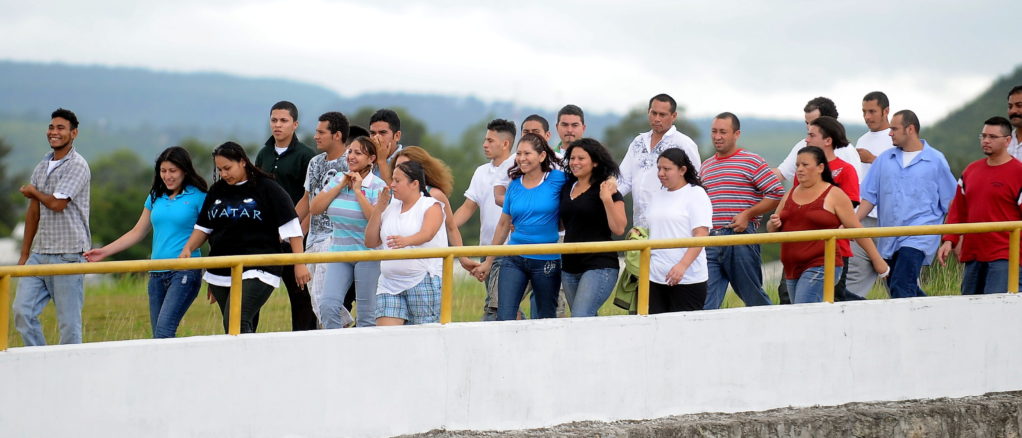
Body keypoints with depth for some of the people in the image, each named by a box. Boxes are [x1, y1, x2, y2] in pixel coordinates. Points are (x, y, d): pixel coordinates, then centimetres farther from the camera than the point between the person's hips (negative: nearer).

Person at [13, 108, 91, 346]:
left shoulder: (77, 166, -7)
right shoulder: (41, 167, 16)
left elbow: (57, 203, -17)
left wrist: (33, 192, 3)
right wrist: (24, 255, 18)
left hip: (68, 255, -7)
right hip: (39, 254, 7)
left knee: (69, 321, -3)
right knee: (23, 311, -2)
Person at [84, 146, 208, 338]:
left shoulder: (197, 197, -1)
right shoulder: (155, 198, 15)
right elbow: (138, 232, 22)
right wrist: (104, 252, 16)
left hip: (185, 273, -6)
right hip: (157, 275, 6)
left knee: (164, 328, -21)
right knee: (158, 332, 3)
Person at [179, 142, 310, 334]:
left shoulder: (267, 188, -4)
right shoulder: (216, 191, 13)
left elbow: (291, 228, -4)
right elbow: (203, 226, 21)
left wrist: (299, 264, -7)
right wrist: (188, 249, 3)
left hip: (257, 272, -6)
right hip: (220, 273, 6)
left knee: (237, 321, -23)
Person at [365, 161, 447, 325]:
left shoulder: (431, 206, -1)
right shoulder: (390, 209, 17)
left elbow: (426, 234, -21)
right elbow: (371, 242, 15)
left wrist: (406, 241, -43)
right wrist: (379, 209, 6)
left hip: (423, 282, -5)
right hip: (390, 285, 5)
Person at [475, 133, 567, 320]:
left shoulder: (557, 179, -4)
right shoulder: (514, 186, 7)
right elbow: (503, 224, 16)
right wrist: (488, 262, 19)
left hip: (547, 261, -3)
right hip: (514, 260, 3)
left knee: (546, 319, 8)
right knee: (504, 318, -8)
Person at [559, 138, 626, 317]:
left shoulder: (607, 190, -6)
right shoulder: (567, 188, 13)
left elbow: (619, 229, -13)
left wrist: (607, 198, -21)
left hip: (599, 266, -7)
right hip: (570, 267, 7)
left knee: (580, 319, -20)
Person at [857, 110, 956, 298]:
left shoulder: (935, 161, 1)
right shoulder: (885, 159, 11)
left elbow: (950, 202, 4)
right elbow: (869, 196, 11)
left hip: (919, 238, -6)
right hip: (889, 238, 6)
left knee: (901, 288, -20)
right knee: (905, 290, 10)